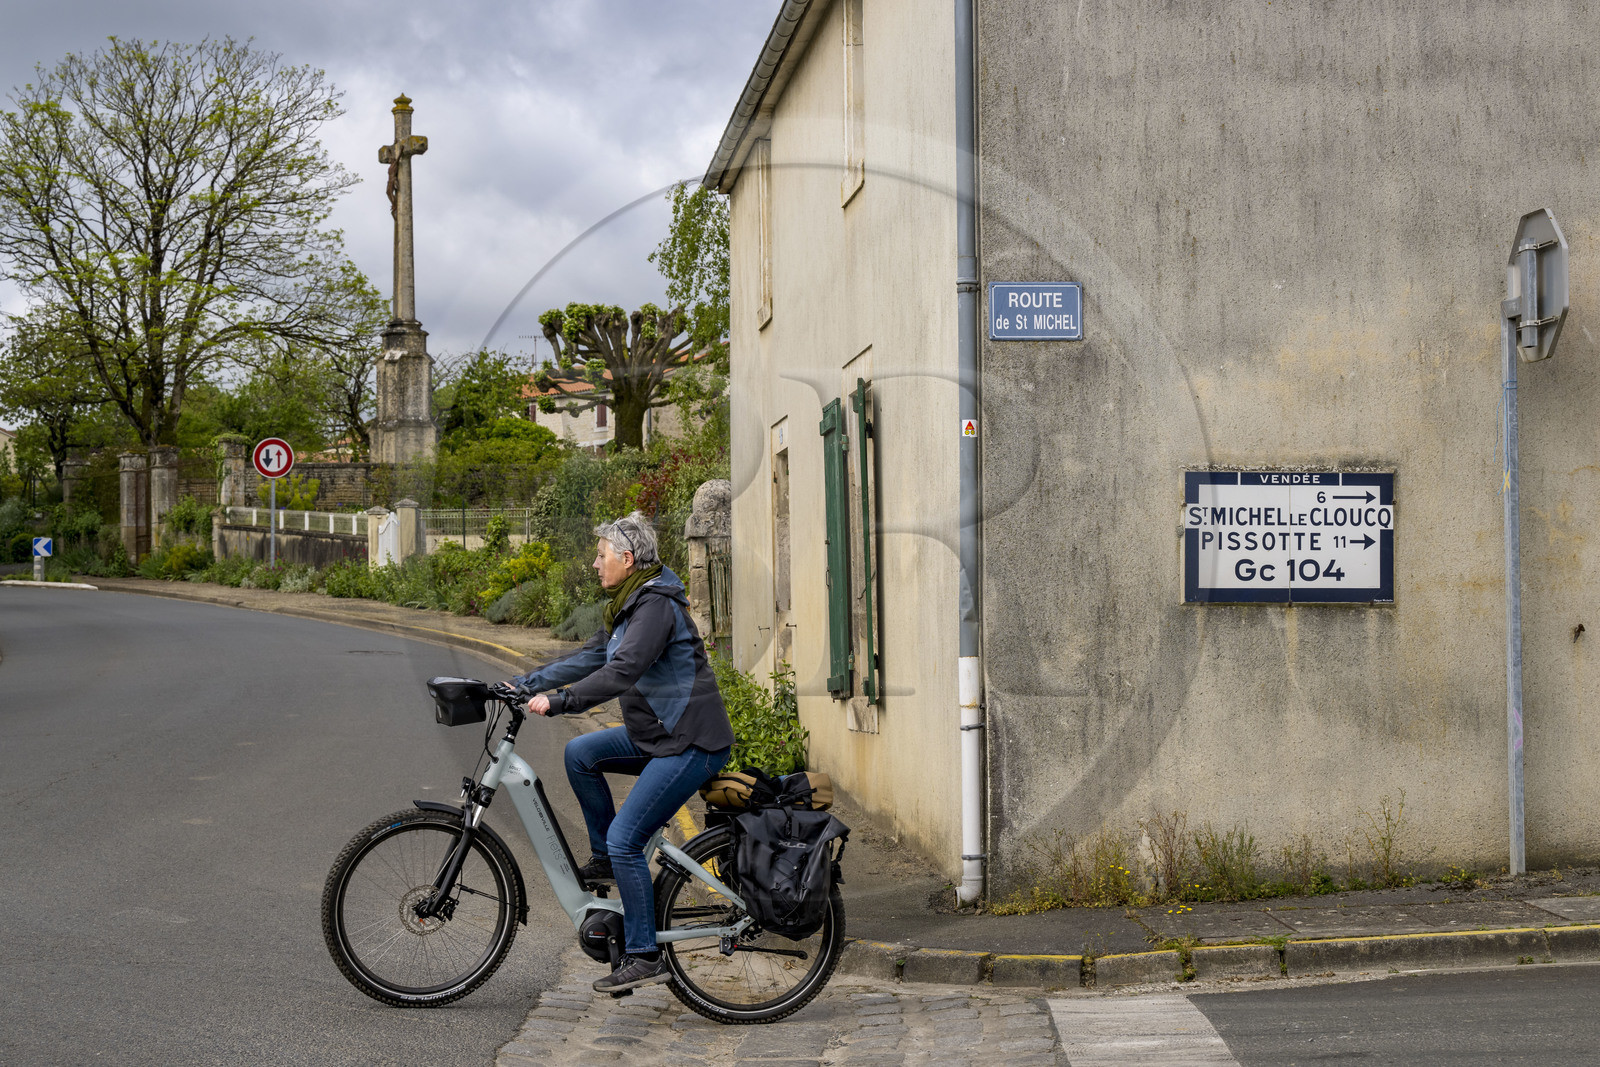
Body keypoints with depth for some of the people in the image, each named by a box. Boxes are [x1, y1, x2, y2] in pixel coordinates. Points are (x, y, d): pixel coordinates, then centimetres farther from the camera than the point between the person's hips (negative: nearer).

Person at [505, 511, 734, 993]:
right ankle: (604, 858, 15)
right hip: (656, 734, 10)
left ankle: (644, 956, -4)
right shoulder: (629, 605, 14)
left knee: (625, 839, -12)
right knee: (580, 753, 4)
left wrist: (557, 702, -30)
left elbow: (622, 672, -29)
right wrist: (524, 685, 12)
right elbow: (590, 657, 17)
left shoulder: (656, 605, -18)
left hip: (690, 743, -10)